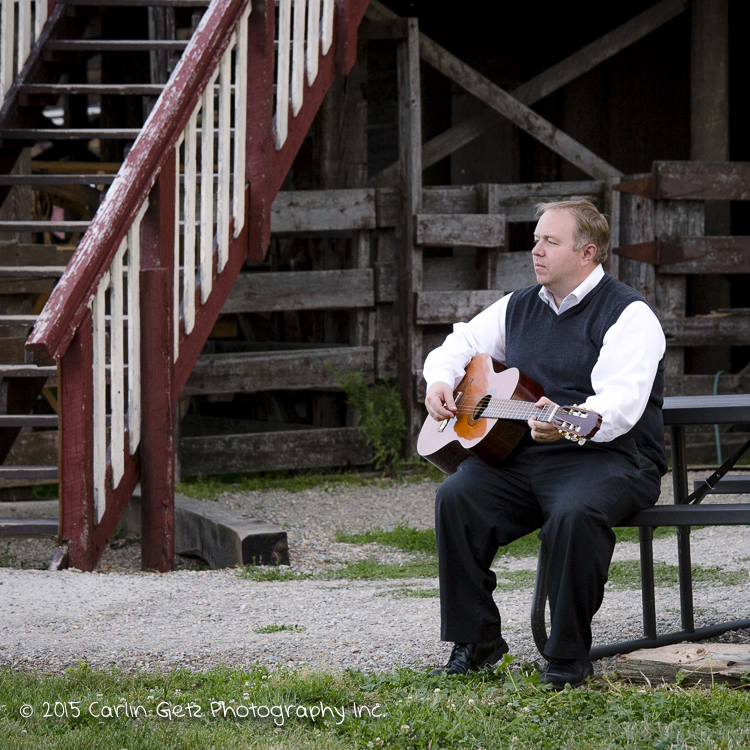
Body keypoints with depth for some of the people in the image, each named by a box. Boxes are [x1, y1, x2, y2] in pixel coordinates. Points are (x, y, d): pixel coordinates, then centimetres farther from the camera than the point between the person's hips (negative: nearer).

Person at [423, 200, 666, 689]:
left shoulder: (628, 314, -7)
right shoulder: (521, 307, 16)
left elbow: (620, 404, -22)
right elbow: (462, 342, 29)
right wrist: (440, 382, 6)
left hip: (609, 457, -6)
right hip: (522, 459, 6)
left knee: (575, 514, -37)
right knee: (456, 497, -19)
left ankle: (569, 656, -22)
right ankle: (476, 640, -9)